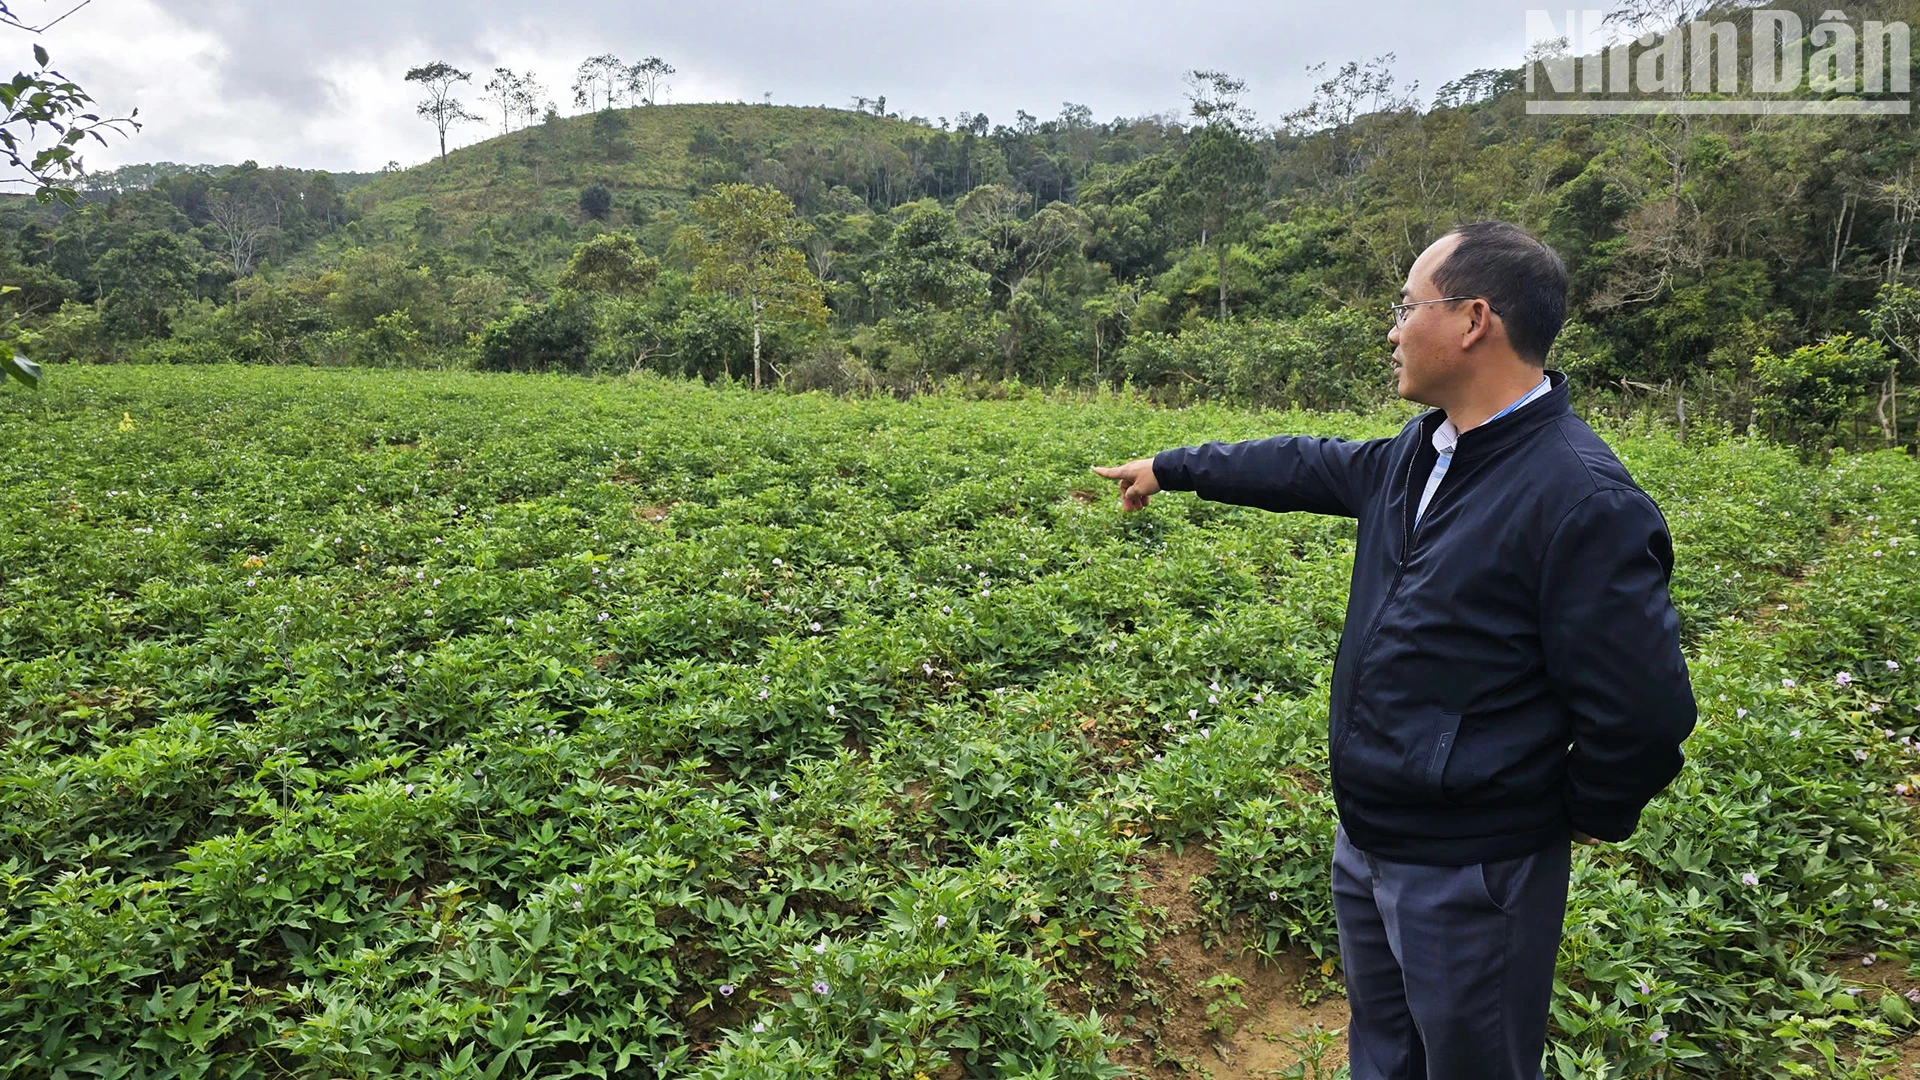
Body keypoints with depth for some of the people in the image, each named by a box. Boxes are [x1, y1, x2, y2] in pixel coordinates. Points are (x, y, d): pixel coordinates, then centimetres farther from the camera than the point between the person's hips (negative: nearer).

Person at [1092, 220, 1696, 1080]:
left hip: (1468, 876, -8)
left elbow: (1645, 710, -23)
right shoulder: (1423, 451, 1)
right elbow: (1311, 466, 17)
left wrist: (1587, 815, -7)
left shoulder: (1583, 500, -25)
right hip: (1365, 843, 8)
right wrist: (1172, 467, 25)